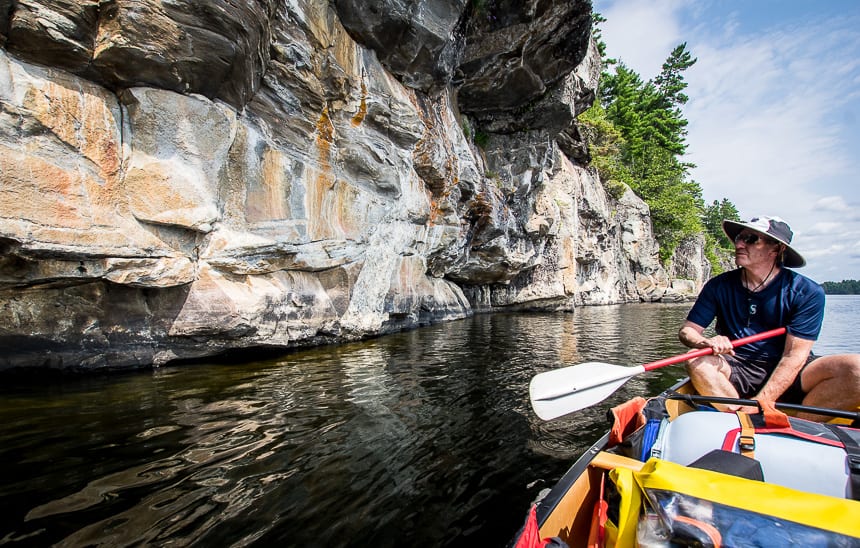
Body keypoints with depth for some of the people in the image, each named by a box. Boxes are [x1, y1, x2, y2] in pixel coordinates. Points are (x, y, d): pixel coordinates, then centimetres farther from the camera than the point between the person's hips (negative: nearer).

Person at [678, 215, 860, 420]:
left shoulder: (807, 292, -5)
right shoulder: (719, 286, -1)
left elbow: (794, 355, -12)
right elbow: (687, 330, -4)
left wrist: (760, 402, -23)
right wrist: (706, 343, -29)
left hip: (787, 375, 1)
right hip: (737, 374, 0)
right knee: (697, 362, -31)